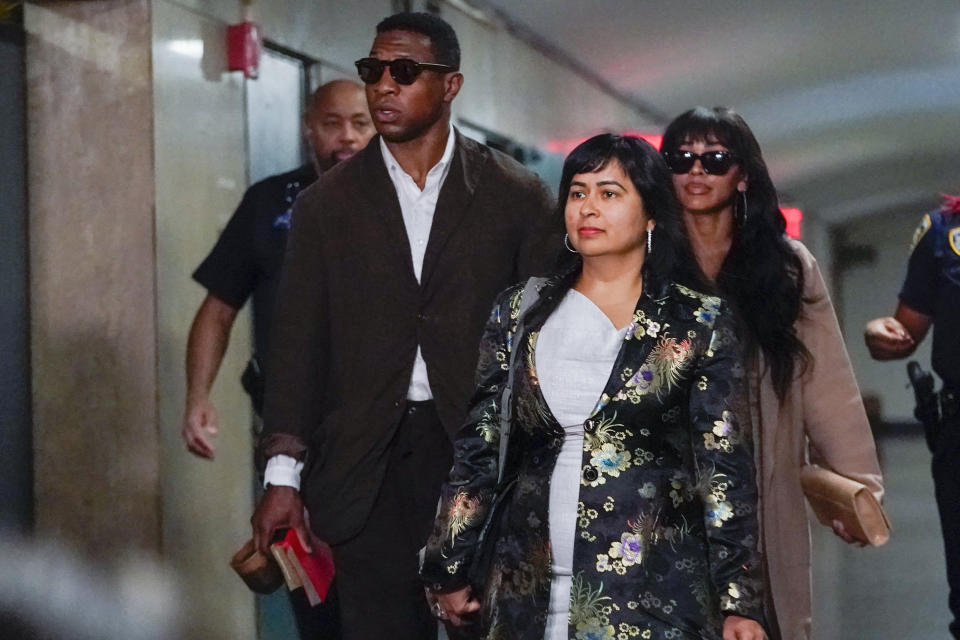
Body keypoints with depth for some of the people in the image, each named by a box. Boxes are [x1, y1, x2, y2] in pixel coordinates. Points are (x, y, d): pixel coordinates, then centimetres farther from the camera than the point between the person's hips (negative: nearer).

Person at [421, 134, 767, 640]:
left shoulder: (699, 323, 0)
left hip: (652, 595, -2)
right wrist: (449, 570, 9)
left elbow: (725, 467, -2)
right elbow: (478, 446, 10)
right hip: (530, 591, 3)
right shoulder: (521, 312, 7)